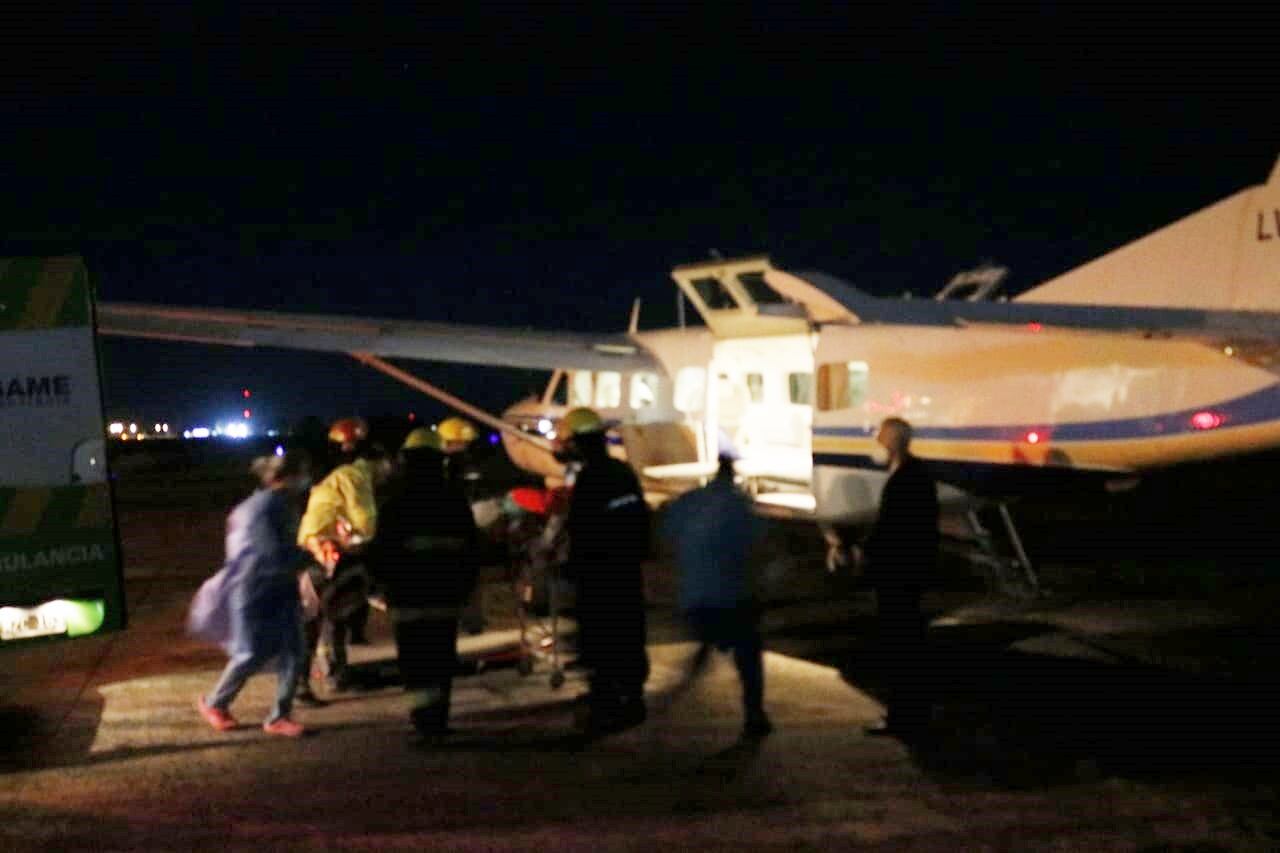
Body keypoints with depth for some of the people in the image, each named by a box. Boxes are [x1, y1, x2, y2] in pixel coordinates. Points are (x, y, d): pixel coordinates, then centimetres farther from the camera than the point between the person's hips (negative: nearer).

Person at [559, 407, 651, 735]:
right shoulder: (624, 473, 7)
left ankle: (604, 708, 2)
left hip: (599, 575, -8)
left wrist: (572, 569, -6)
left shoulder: (588, 481, -19)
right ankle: (632, 702, 24)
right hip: (629, 570, 8)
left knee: (600, 645, -1)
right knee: (629, 638, 15)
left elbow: (582, 535, -19)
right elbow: (642, 519, 14)